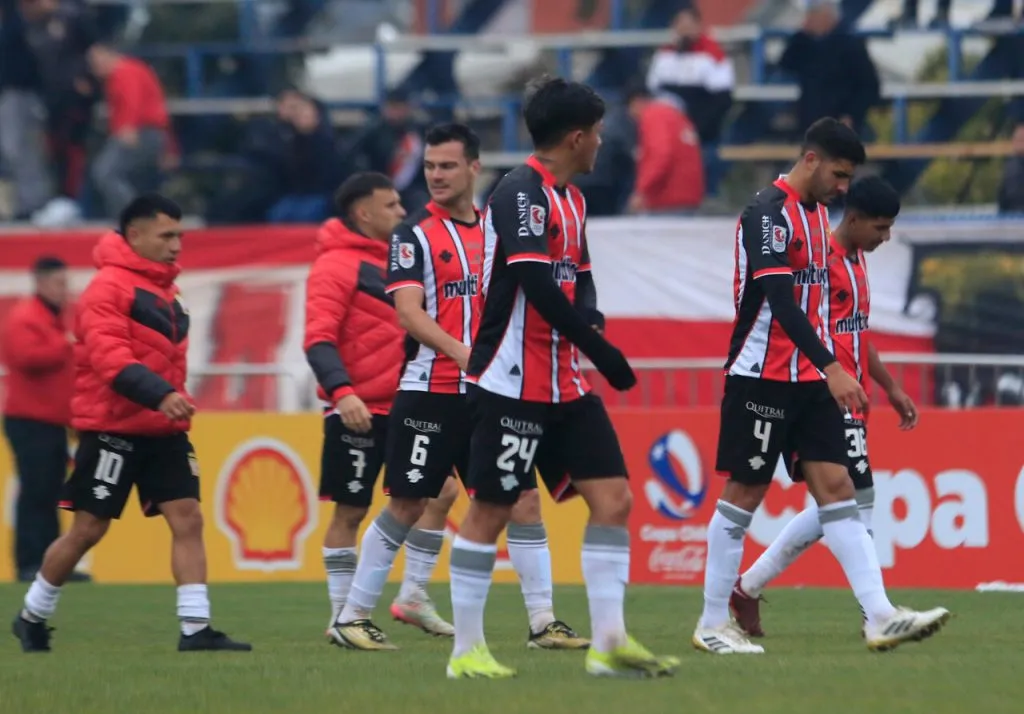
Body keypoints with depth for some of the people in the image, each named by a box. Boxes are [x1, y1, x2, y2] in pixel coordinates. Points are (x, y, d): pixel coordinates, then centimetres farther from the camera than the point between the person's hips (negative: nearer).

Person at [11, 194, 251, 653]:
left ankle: (196, 628, -9)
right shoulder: (108, 287, -13)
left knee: (187, 519, -6)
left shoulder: (163, 289, 15)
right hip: (113, 429, -8)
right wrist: (159, 394, -34)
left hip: (162, 430, 8)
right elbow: (108, 356, -24)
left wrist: (174, 400, 17)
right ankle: (32, 617, 17)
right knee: (89, 529, -1)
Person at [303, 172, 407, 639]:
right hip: (357, 410, -8)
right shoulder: (336, 265, -9)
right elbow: (319, 341, -17)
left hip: (402, 406, 8)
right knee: (349, 512, -2)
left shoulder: (393, 260, 16)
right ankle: (341, 618, 5)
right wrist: (342, 392, -30)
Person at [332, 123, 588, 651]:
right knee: (407, 504, -1)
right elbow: (409, 312, -15)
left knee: (524, 499, -2)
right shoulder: (415, 234, -4)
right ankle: (353, 616, 10)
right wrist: (463, 352, -27)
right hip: (429, 392, -5)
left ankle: (543, 622, 1)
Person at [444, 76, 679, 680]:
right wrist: (603, 352, -20)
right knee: (491, 510, -2)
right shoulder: (520, 195, -15)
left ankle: (609, 641, 2)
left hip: (565, 384, 9)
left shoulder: (570, 199, 14)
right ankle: (467, 650, 6)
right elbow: (539, 288, -23)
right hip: (512, 384, -9)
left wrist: (587, 329, -5)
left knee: (613, 498, 1)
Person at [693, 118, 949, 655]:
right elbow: (780, 300, -24)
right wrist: (831, 367, -30)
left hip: (810, 381, 8)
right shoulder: (769, 213, -14)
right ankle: (712, 623, 9)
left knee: (836, 489, -1)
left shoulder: (817, 213, 14)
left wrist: (829, 369, 17)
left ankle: (880, 617, -10)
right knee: (744, 493, -1)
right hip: (762, 377, -8)